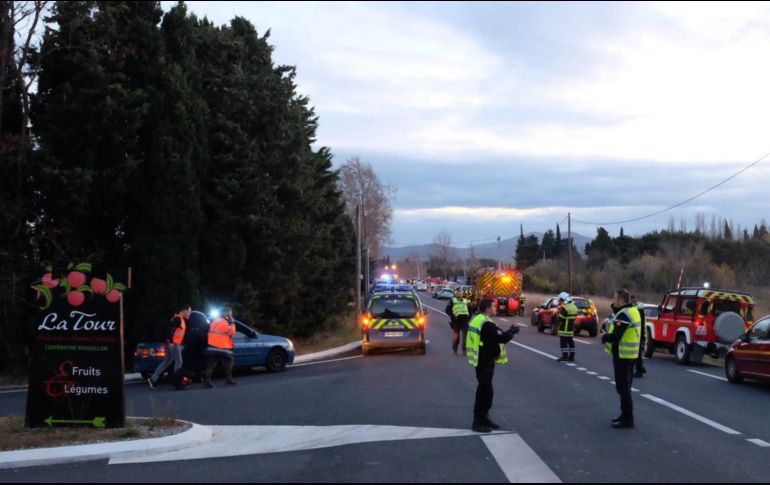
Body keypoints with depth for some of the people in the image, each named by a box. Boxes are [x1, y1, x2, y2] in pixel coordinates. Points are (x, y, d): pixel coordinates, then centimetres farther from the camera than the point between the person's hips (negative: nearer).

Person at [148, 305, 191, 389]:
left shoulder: (182, 320, 18)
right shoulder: (178, 318, -13)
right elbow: (169, 328, -23)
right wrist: (170, 341, -24)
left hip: (176, 344, 10)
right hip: (174, 344, -10)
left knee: (166, 362, 9)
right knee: (179, 362, -6)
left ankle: (153, 379, 9)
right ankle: (177, 382, -1)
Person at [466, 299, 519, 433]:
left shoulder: (477, 320, 10)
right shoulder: (487, 324, -22)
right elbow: (502, 338, -23)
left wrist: (508, 332, 8)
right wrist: (512, 331, -5)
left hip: (480, 360, 10)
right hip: (485, 362, -10)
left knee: (486, 390, 18)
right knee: (484, 391, -3)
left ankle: (483, 418, 28)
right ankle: (478, 422, 2)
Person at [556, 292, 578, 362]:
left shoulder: (565, 308, -18)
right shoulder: (574, 307, 11)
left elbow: (560, 319, -17)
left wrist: (557, 316, 5)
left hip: (564, 330, -9)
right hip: (571, 328, 9)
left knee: (563, 343, -4)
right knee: (571, 342, 13)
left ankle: (564, 357, -6)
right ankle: (571, 357, 16)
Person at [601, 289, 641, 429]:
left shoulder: (624, 315, -20)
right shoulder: (633, 311, 12)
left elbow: (615, 337, -24)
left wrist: (605, 337, -7)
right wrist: (615, 308, 4)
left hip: (622, 355, -11)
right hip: (630, 354, 11)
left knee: (623, 387, -7)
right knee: (625, 386, 19)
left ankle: (627, 419, -5)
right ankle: (625, 415, 27)